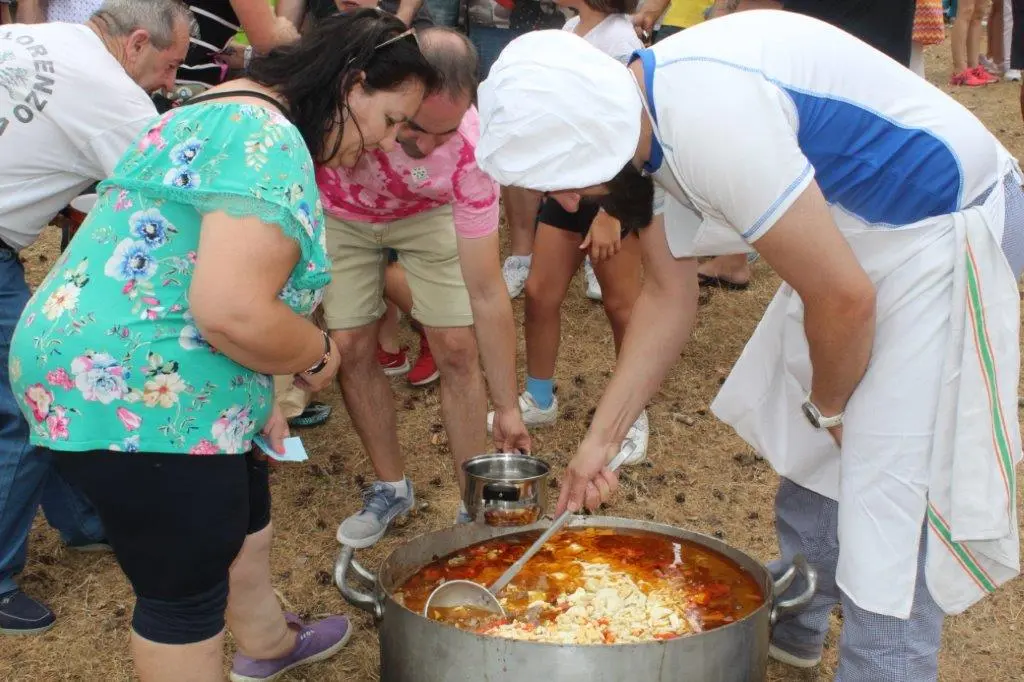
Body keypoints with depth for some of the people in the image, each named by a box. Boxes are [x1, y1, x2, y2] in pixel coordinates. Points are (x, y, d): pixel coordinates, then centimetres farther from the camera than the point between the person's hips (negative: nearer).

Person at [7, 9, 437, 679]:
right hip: (136, 395, -11)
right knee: (185, 585, 6)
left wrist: (256, 395, 17)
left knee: (242, 513, 28)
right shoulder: (270, 144, -21)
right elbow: (232, 314, -31)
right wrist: (318, 354, -11)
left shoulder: (237, 117, 14)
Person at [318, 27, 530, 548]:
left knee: (456, 348, -10)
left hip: (428, 213, -1)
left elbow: (486, 295, -29)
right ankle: (391, 489, 17)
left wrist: (507, 408, -25)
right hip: (338, 213, 1)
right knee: (352, 348, -4)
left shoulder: (469, 153, -36)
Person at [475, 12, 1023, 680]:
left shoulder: (706, 118, -31)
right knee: (805, 444, 21)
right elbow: (669, 296, 9)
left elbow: (844, 298, -26)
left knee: (891, 514, -7)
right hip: (862, 241, 10)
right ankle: (793, 624, 42)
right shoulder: (655, 121, -1)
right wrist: (601, 439, 9)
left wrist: (831, 405, -6)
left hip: (944, 238, -10)